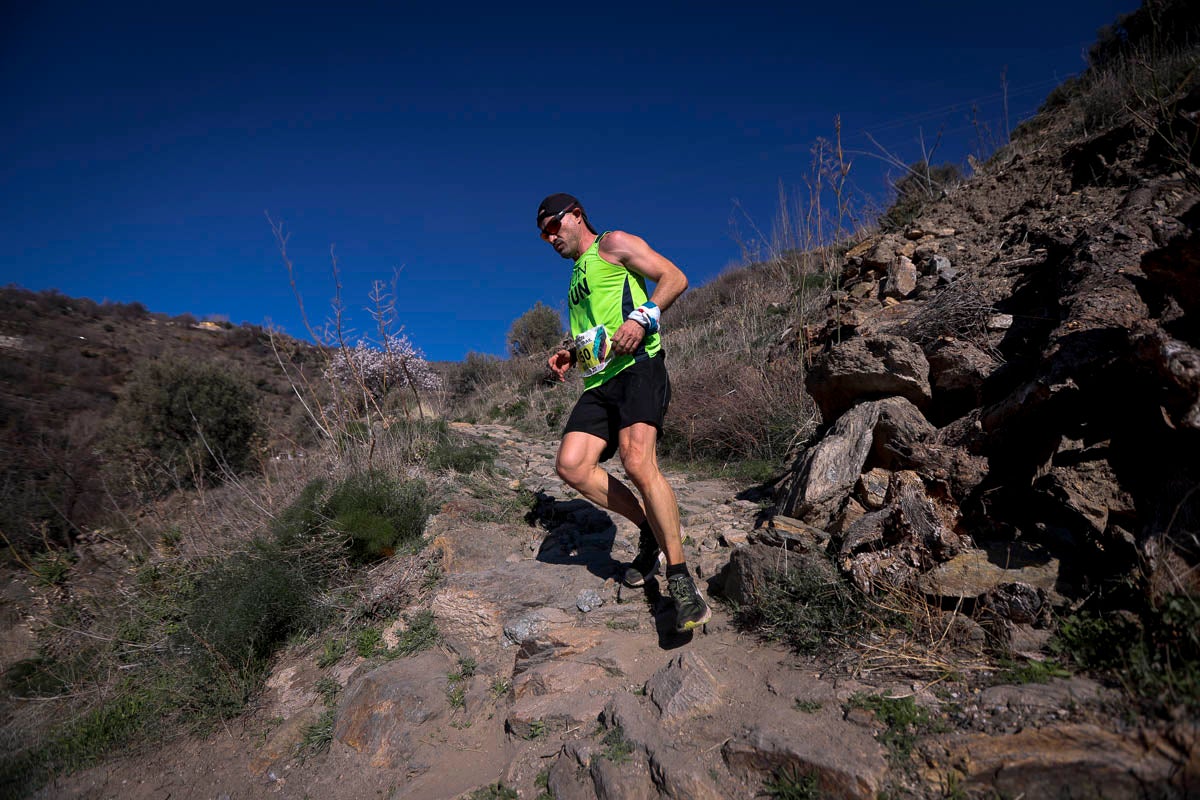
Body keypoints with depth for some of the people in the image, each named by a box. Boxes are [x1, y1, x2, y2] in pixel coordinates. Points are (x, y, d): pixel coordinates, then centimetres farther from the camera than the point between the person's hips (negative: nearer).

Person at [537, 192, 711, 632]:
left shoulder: (614, 244, 10)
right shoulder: (577, 278, 33)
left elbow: (674, 277, -1)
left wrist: (642, 317, -16)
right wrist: (570, 352, 18)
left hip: (637, 366, -8)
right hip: (599, 380, 8)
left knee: (637, 461, -28)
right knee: (571, 465, -13)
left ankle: (680, 577, -18)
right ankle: (650, 529, 3)